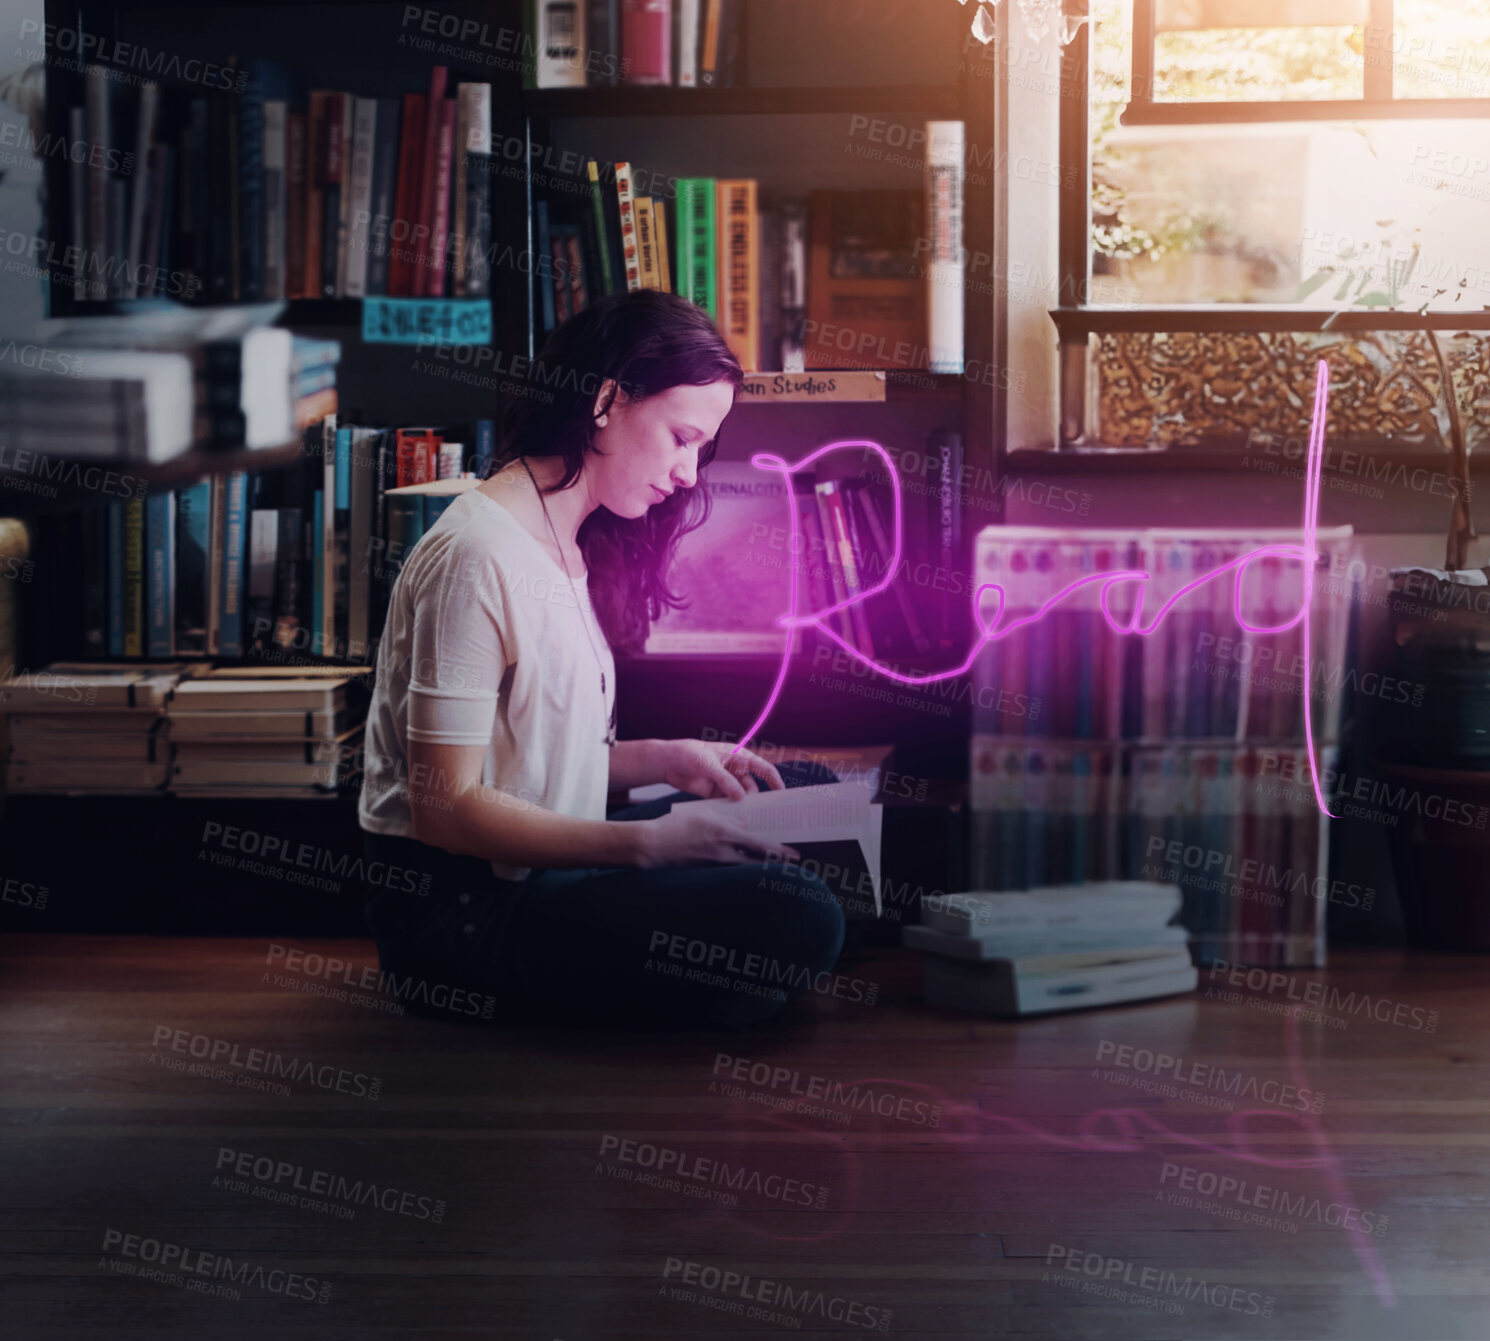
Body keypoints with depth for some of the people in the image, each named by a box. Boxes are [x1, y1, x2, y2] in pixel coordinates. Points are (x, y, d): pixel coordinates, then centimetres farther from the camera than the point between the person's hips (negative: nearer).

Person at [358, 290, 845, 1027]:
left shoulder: (569, 547, 12)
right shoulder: (477, 557, -18)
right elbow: (445, 806, -22)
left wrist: (667, 759, 4)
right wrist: (646, 843, -26)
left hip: (539, 866, 10)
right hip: (460, 909, -10)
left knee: (805, 794, 16)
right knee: (796, 918, -25)